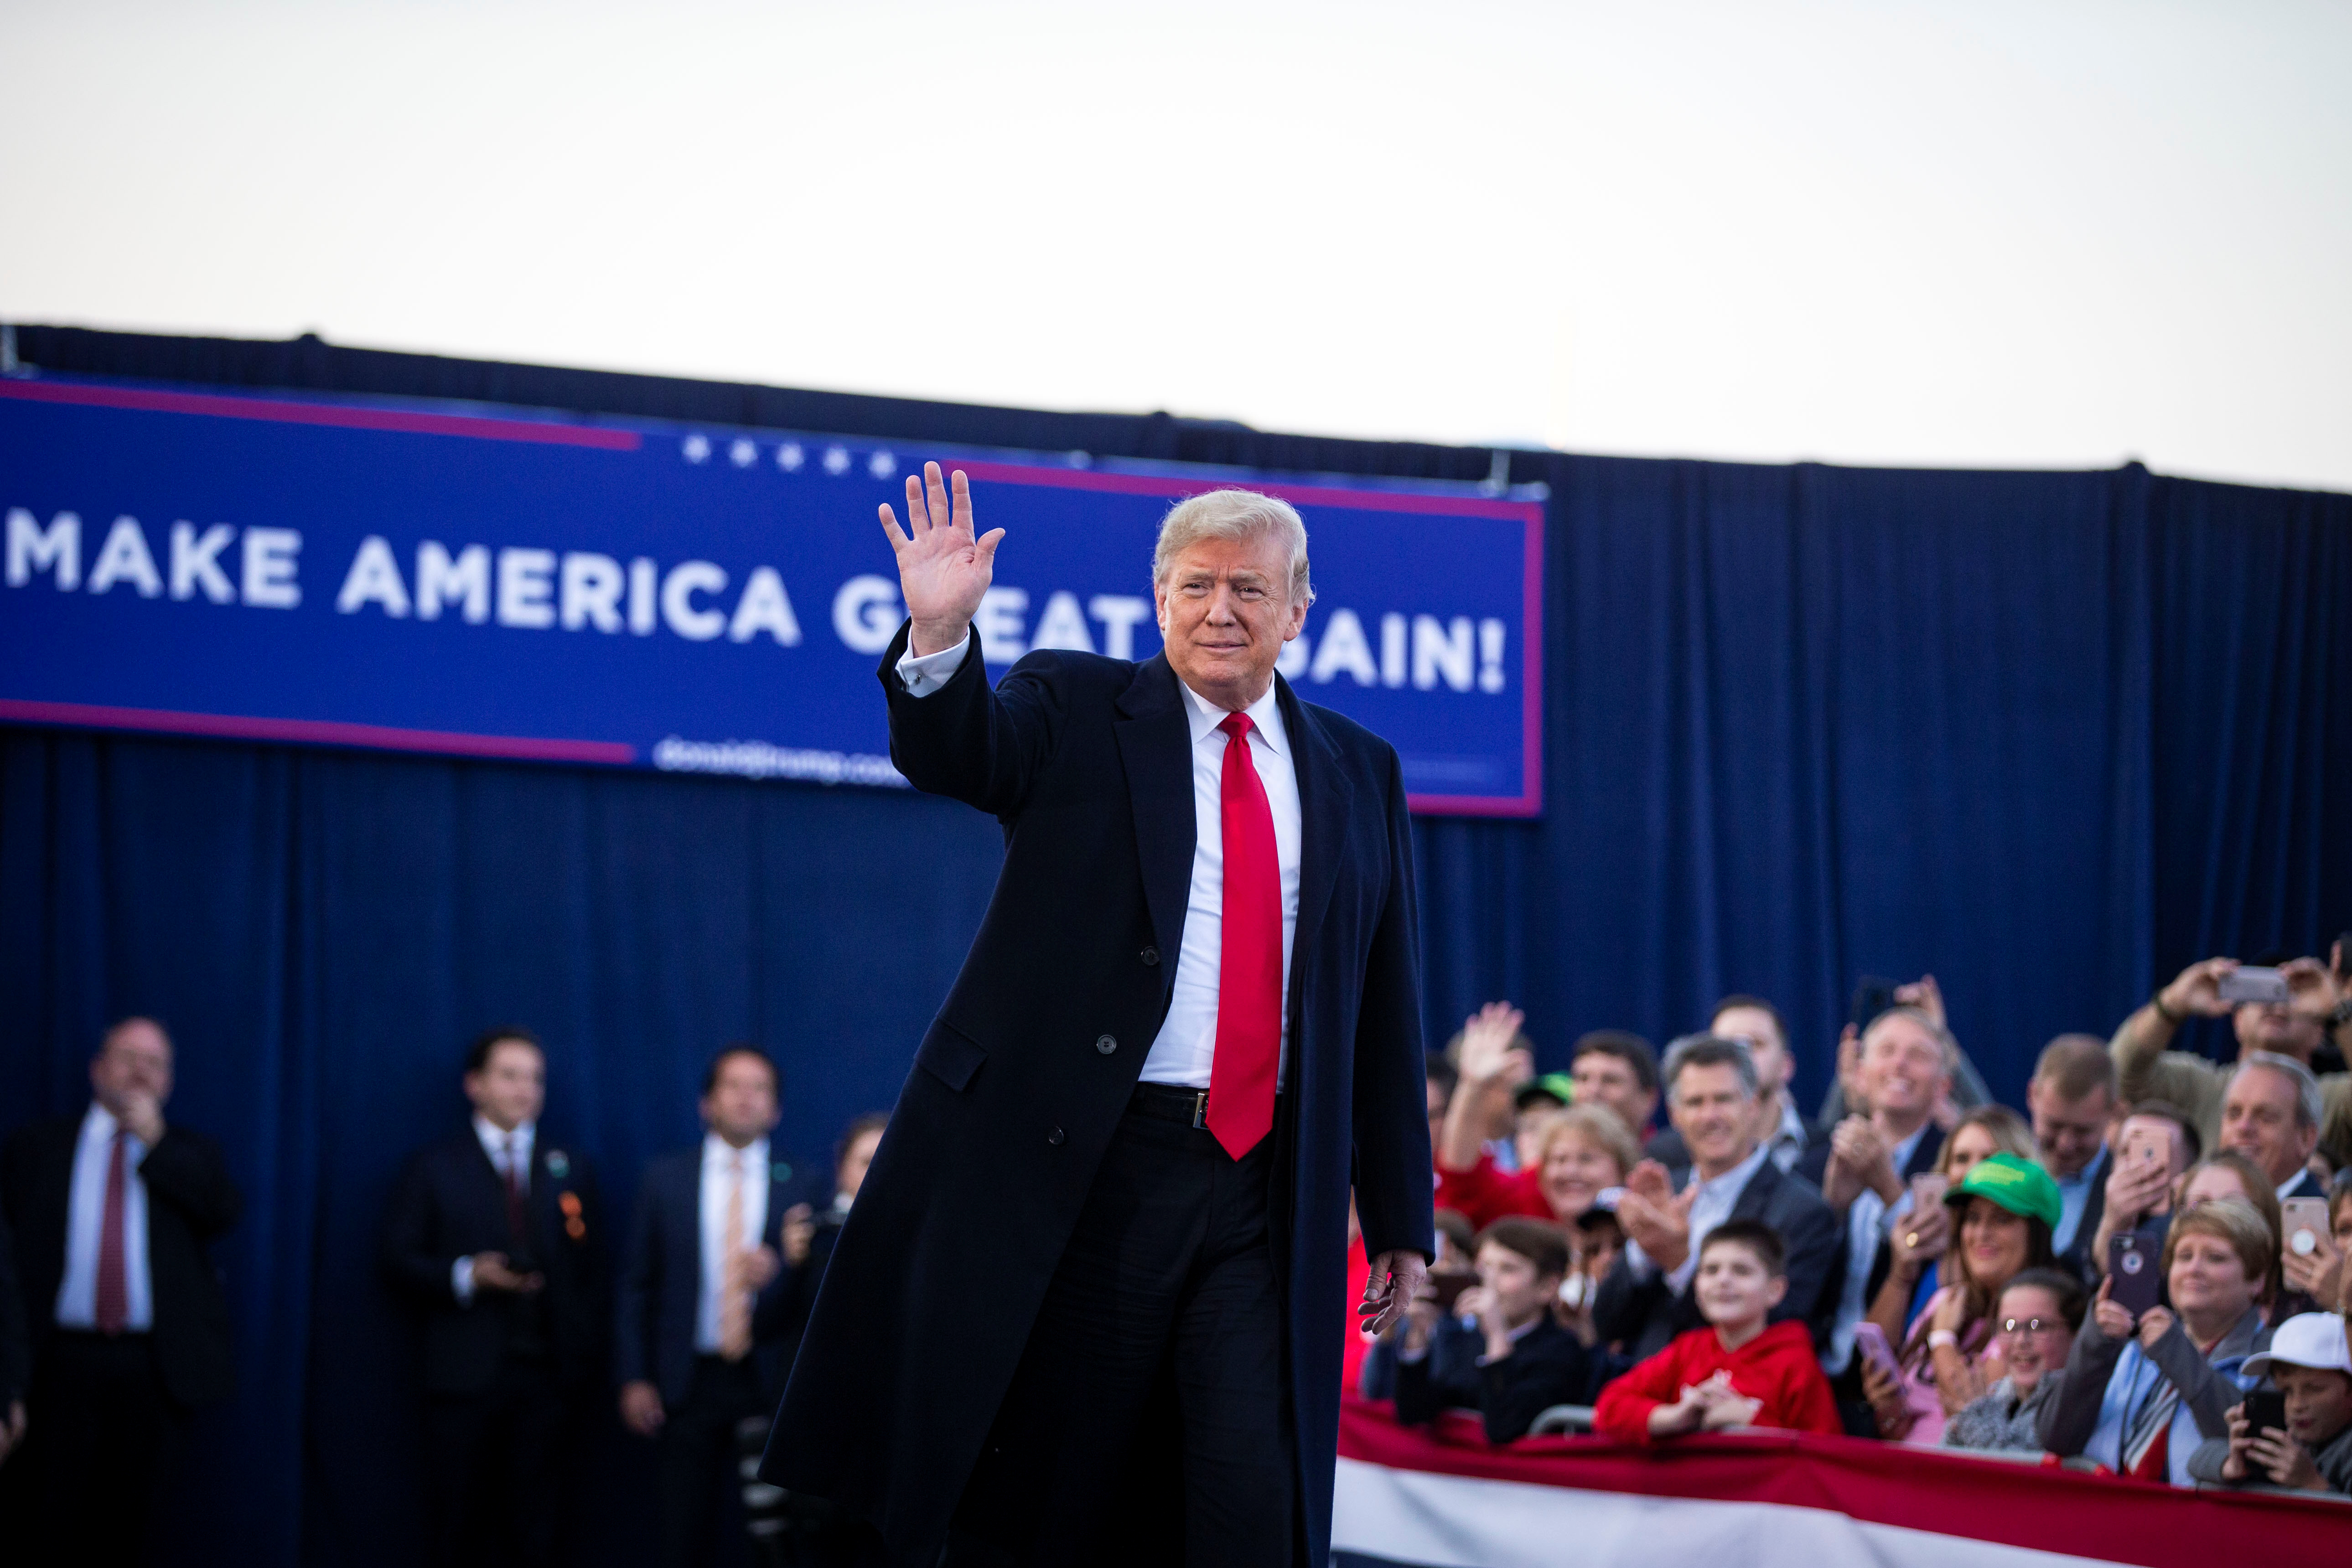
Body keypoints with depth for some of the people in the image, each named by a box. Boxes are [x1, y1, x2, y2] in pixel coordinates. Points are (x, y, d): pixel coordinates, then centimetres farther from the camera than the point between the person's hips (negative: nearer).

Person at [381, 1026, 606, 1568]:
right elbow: (399, 1263, 3)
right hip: (465, 1376, -2)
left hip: (546, 1378, 2)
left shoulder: (571, 1168, 14)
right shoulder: (434, 1168, 7)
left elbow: (591, 1271, 11)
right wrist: (466, 1276, -14)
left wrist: (586, 1362, 2)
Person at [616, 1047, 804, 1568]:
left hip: (771, 1383, 0)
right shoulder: (664, 1179, 7)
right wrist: (633, 1380, 0)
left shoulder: (800, 1186, 6)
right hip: (691, 1382, 0)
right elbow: (635, 1285, 7)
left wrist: (777, 1274, -17)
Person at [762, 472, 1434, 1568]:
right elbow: (955, 754, -14)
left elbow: (1383, 1009, 14)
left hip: (1267, 1194, 2)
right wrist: (940, 636, -35)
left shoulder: (1359, 772, 14)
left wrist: (1398, 1218, 12)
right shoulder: (1075, 709, 6)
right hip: (1081, 1170, -2)